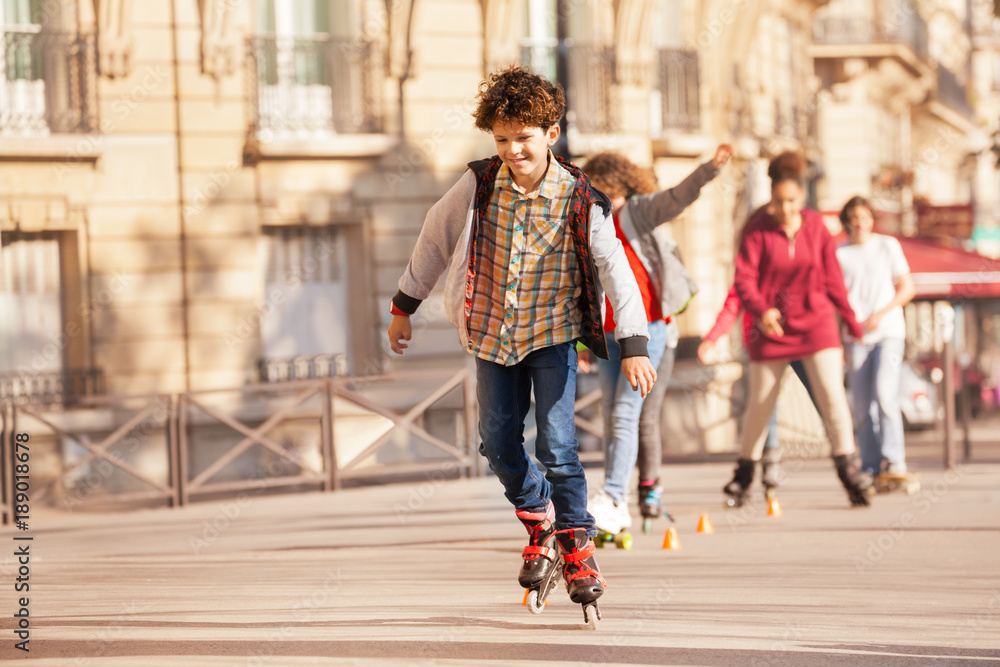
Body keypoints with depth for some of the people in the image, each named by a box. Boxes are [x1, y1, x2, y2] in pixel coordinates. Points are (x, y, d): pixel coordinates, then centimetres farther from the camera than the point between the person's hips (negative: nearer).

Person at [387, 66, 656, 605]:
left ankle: (577, 547, 4)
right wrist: (404, 307, 11)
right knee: (499, 444, 4)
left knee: (556, 445, -13)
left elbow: (616, 271, -15)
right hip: (493, 334, 3)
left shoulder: (579, 200, -16)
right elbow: (435, 238, 6)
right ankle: (539, 523, 29)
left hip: (553, 336, -3)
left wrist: (633, 347, -23)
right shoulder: (479, 185, -9)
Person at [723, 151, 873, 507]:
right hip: (773, 325, -1)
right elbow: (744, 277, -12)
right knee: (760, 403, 7)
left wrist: (851, 320, 12)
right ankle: (745, 471, 24)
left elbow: (832, 276, 9)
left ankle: (849, 468, -10)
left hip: (816, 321, 1)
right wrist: (761, 310, -30)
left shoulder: (816, 227, 0)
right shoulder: (758, 230, -7)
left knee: (832, 393, -13)